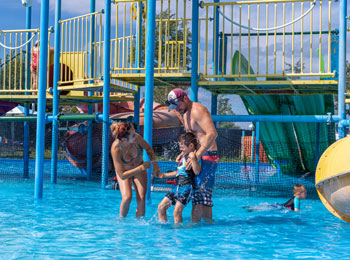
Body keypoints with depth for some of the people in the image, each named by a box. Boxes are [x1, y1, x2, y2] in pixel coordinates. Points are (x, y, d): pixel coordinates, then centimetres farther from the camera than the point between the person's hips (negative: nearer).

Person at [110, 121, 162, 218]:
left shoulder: (137, 138, -30)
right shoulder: (115, 149, -38)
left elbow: (148, 149, -4)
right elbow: (122, 176, -33)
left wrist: (155, 165, -7)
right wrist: (141, 167, -34)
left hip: (139, 169, 3)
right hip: (124, 171, -3)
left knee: (141, 198, -9)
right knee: (127, 197, -21)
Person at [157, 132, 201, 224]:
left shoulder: (194, 156, -7)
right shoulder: (183, 155, 20)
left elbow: (197, 172, -22)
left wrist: (193, 158, -32)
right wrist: (164, 175, 32)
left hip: (187, 186, -9)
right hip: (178, 187, 9)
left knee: (177, 211, -17)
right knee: (161, 207, 8)